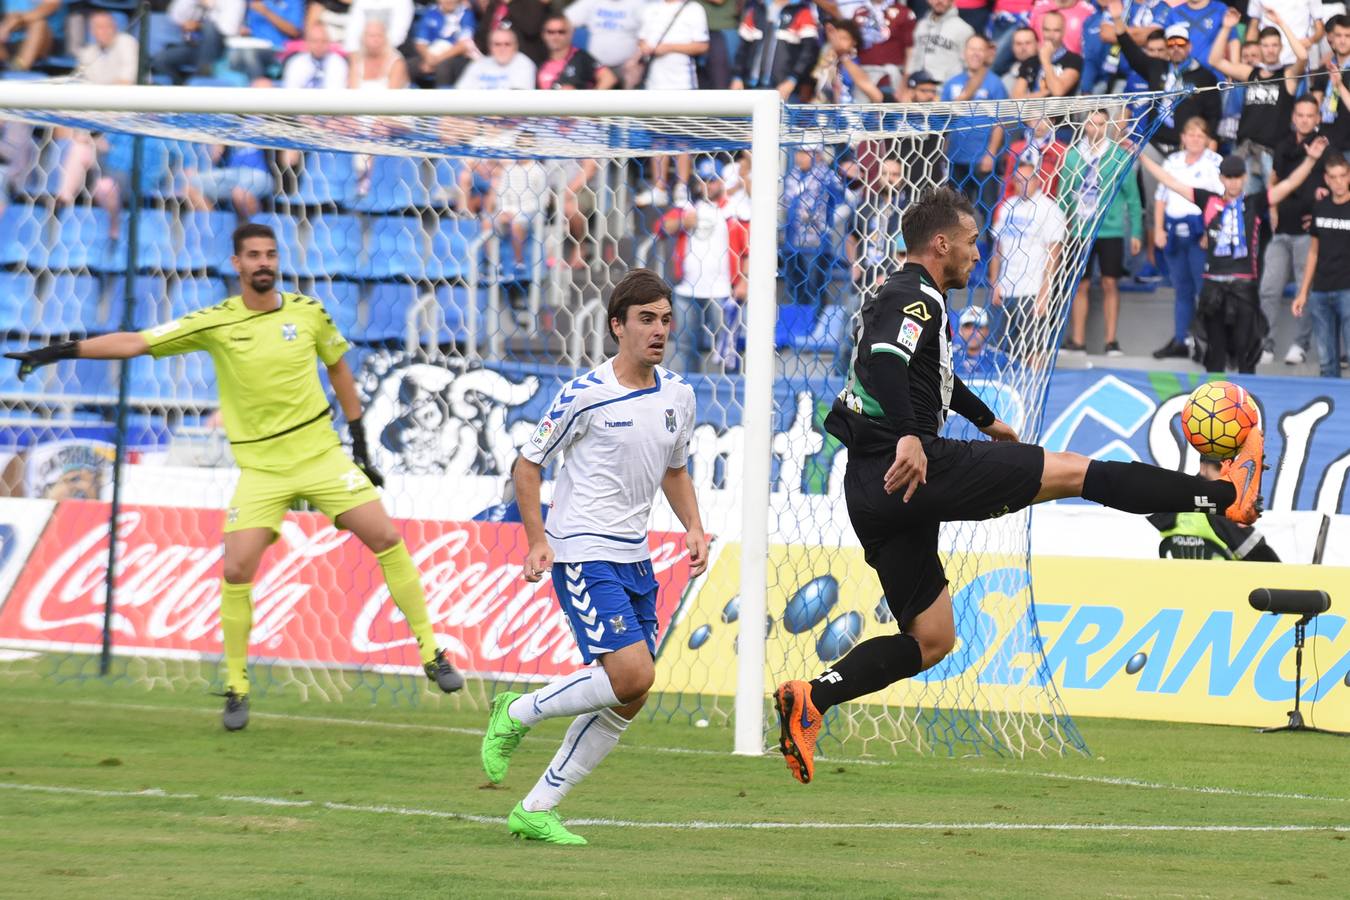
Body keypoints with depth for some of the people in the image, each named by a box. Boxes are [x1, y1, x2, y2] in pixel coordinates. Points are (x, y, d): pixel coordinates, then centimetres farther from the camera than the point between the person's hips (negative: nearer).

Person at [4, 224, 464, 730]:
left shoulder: (308, 313, 0)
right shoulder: (215, 324, -6)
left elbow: (338, 368, 15)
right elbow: (134, 342, -9)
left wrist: (360, 442, 14)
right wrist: (58, 352, -17)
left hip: (322, 455, 1)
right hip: (261, 468, -1)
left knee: (386, 539, -5)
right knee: (236, 571, -13)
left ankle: (431, 655, 8)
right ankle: (236, 689, 3)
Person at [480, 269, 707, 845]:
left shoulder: (678, 395, 8)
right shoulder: (585, 395, -10)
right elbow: (528, 463, -1)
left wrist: (693, 527, 7)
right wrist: (537, 538, -12)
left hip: (635, 559, 7)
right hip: (583, 555, -7)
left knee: (629, 701, 2)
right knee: (633, 674, -21)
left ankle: (536, 809, 11)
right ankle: (516, 715, 1)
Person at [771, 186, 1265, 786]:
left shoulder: (900, 297, 25)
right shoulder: (918, 298, -7)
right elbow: (884, 361, -28)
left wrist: (987, 420, 57)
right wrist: (908, 436, -39)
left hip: (870, 490, 10)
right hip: (917, 467, -10)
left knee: (931, 640, 11)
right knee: (1073, 470, -2)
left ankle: (810, 698, -5)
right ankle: (1225, 494, 4)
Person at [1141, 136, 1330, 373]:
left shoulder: (1254, 204, 3)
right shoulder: (1209, 201, 7)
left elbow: (1290, 184, -3)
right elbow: (1171, 182, 11)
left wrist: (1310, 159, -15)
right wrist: (1141, 156, 11)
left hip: (1244, 285, -2)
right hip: (1213, 284, 2)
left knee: (1245, 347, -1)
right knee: (1215, 349, 10)